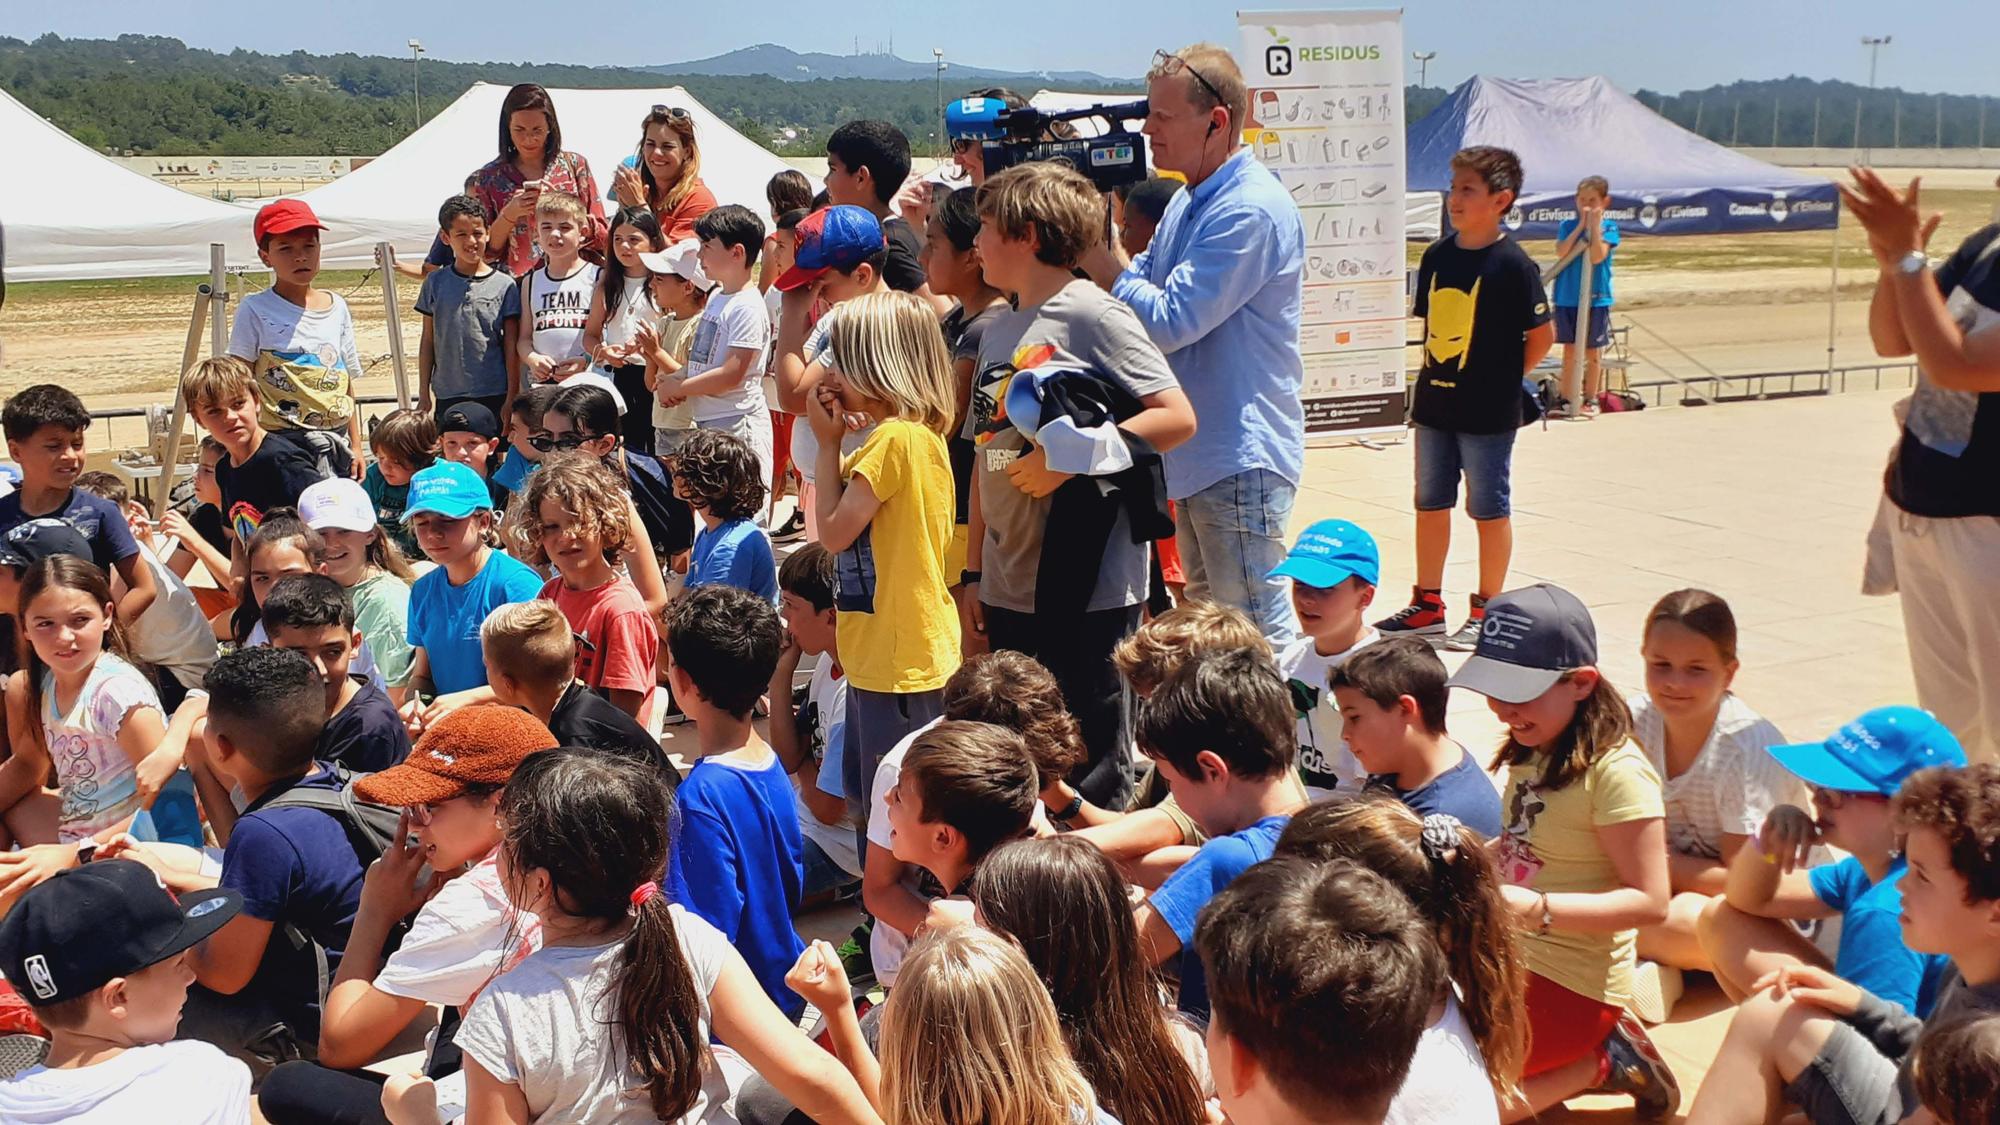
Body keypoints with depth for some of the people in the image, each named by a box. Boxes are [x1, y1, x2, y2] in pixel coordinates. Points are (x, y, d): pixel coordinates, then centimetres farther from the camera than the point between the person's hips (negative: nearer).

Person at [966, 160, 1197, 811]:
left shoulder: (1092, 316, -8)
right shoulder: (1001, 331, 14)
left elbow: (1178, 417, -14)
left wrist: (1072, 456, -20)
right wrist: (973, 573, 15)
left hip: (1087, 590, -8)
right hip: (1009, 589, 8)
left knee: (1091, 772, 2)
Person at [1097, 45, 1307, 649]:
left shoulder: (1251, 210, -20)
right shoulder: (1189, 203, 11)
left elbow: (1169, 322, -24)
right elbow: (1141, 288, 14)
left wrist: (1095, 256, -15)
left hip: (1240, 456, -10)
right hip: (1196, 454, 10)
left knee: (1258, 630, -2)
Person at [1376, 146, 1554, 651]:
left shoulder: (1512, 264, -13)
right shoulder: (1437, 255, 4)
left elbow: (1542, 334, -8)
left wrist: (1502, 380, -2)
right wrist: (1434, 373, 7)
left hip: (1487, 412, -6)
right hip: (1434, 404, 6)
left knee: (1490, 509, 5)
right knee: (1430, 504, 13)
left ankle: (1487, 611, 16)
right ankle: (1427, 605, 24)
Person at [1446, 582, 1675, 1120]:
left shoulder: (1617, 772, -19)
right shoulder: (1534, 750, 6)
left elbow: (1650, 902, -20)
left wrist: (1537, 909, -31)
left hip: (1571, 984, -9)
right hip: (1505, 957, 9)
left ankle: (1600, 1061, 1)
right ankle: (1592, 1053, 10)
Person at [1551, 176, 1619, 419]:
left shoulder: (1608, 227, -2)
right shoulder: (1567, 226, 4)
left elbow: (1597, 256, -17)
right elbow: (1561, 251, -14)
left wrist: (1595, 225, -19)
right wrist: (1581, 225, -14)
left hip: (1596, 299, -1)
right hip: (1567, 298, 1)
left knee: (1593, 354, 7)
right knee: (1570, 352, 6)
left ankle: (1590, 401, 17)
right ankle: (1567, 400, 10)